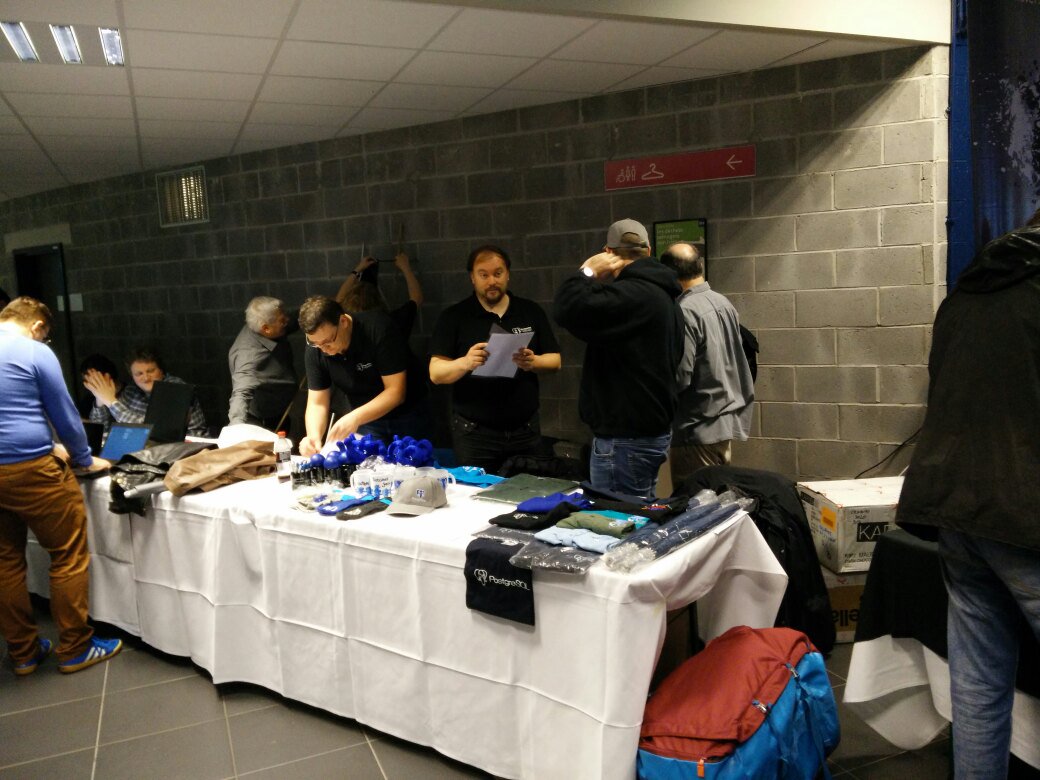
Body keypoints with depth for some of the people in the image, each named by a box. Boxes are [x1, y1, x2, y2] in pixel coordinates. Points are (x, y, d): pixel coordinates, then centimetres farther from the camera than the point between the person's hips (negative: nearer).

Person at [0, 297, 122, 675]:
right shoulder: (35, 353, -7)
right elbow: (64, 414, -3)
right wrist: (85, 460, 12)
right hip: (31, 469, -7)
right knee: (69, 556, 4)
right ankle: (75, 649, 11)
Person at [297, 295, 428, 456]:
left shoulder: (379, 329, -28)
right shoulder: (315, 350, -14)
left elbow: (396, 392, -28)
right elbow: (317, 404, -10)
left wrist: (355, 418, -40)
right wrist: (314, 435, -31)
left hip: (407, 417, -3)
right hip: (365, 419, 3)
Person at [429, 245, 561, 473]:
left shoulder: (531, 311, 7)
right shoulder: (453, 316, -1)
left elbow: (555, 361, 7)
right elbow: (436, 373, -6)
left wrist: (533, 362, -15)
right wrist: (465, 363, -26)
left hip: (526, 430, 3)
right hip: (474, 432, -2)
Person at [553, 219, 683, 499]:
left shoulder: (633, 294, -18)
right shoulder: (660, 294, 16)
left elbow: (567, 310, -29)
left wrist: (587, 272, -10)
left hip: (626, 438, -11)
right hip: (651, 430, 11)